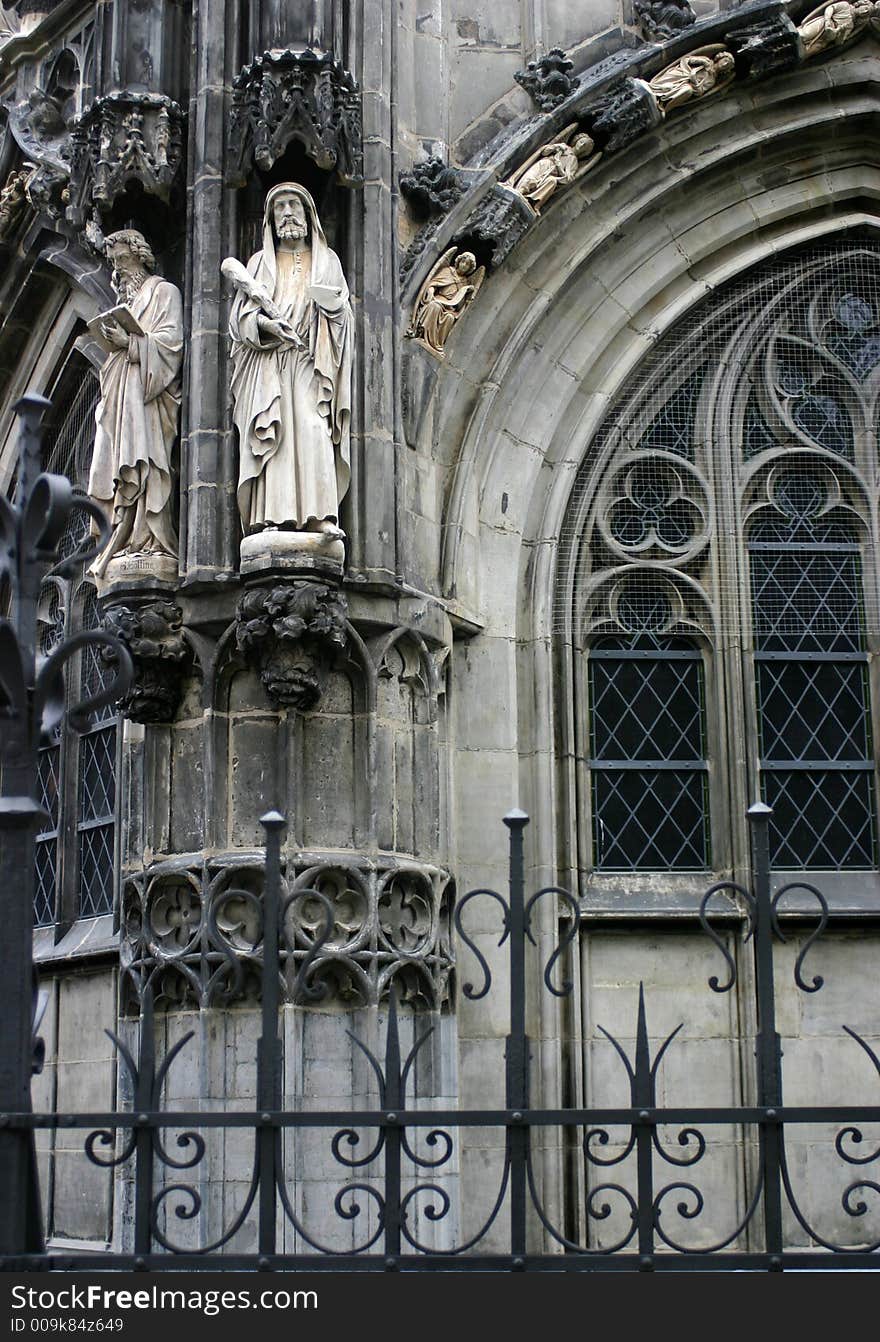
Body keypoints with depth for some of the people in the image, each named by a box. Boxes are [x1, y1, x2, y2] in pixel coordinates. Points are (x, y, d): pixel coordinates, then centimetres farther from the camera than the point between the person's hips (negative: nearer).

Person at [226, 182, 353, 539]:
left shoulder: (327, 259, 19)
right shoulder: (260, 262, 20)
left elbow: (340, 311, 4)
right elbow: (241, 316, 10)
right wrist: (263, 323, -16)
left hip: (310, 365, -1)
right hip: (268, 366, 1)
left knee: (313, 430, -19)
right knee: (273, 434, -14)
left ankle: (318, 514, -26)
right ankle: (272, 516, -21)